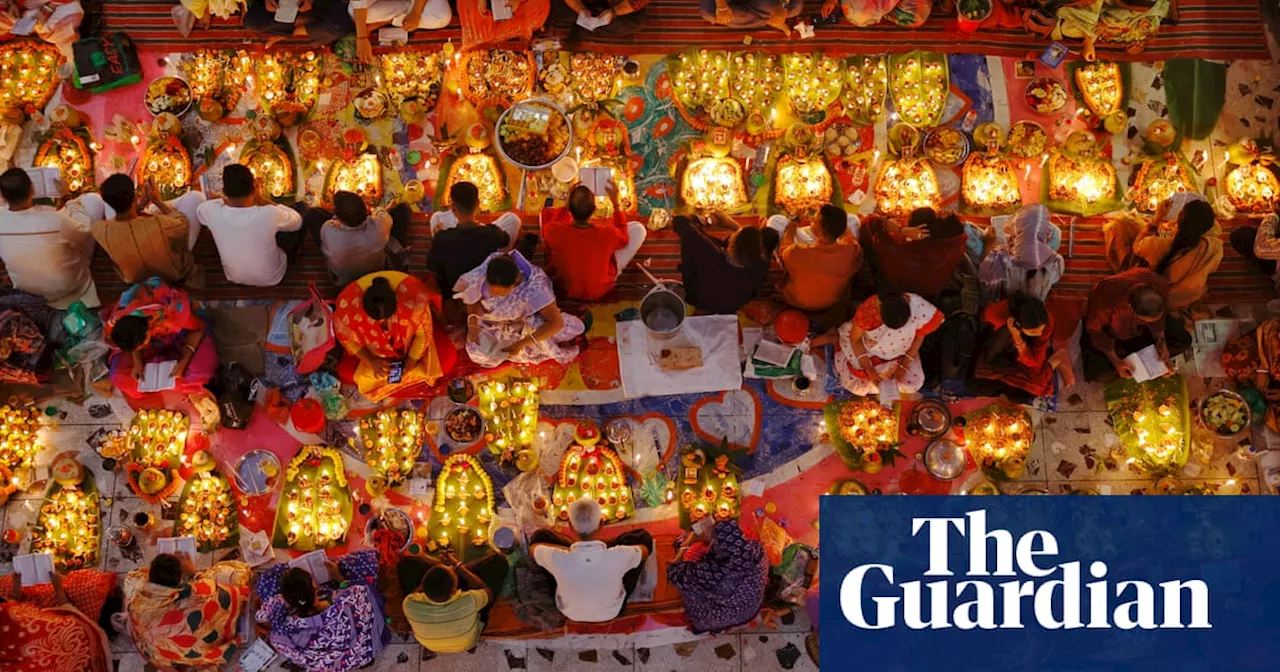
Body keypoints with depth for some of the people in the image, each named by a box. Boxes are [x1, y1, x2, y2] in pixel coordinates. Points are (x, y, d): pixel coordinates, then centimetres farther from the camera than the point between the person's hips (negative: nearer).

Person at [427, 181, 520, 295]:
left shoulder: (442, 238, -33)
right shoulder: (493, 234, -31)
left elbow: (431, 268, -14)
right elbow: (505, 240, -4)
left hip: (451, 289, 1)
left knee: (437, 217, 8)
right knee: (512, 218, 4)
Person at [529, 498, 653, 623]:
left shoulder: (556, 558, -38)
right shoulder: (619, 556, -38)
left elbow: (533, 547, -12)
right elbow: (644, 550, -12)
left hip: (570, 614, 1)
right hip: (612, 613, 0)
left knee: (540, 535, 7)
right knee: (643, 536, 8)